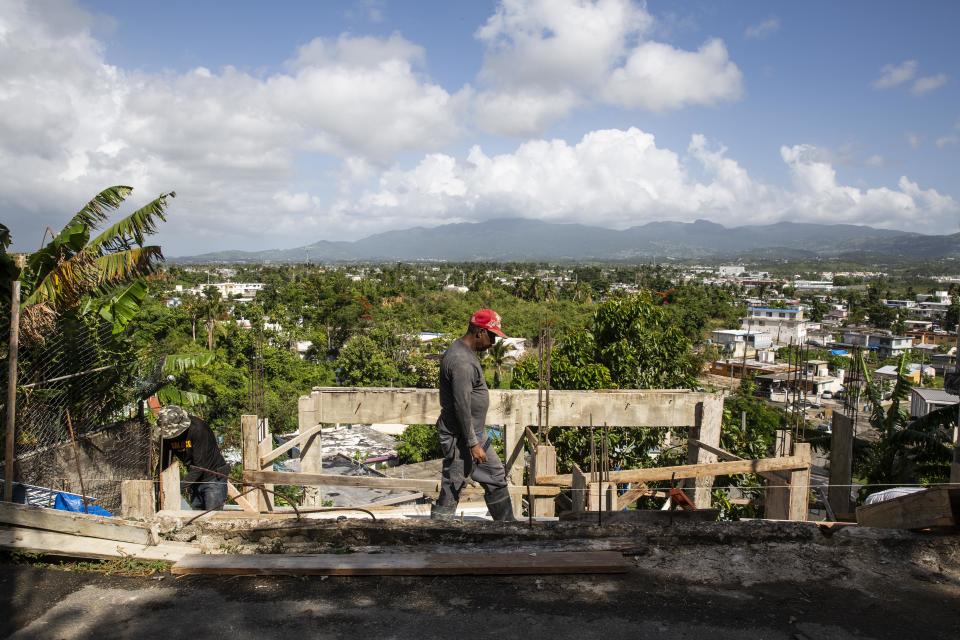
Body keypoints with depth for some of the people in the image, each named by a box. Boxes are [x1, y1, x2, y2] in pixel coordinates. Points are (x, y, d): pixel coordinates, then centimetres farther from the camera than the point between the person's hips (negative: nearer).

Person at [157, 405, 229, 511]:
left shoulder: (198, 429, -26)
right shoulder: (167, 435, -6)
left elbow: (200, 465, -26)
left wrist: (180, 486, -29)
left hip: (213, 478, -7)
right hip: (195, 480, 7)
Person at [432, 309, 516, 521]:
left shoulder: (466, 352, 10)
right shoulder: (461, 361, -23)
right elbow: (461, 406, -25)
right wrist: (473, 444, -21)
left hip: (475, 433, 11)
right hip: (461, 438, -11)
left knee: (496, 476, 18)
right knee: (451, 490, -1)